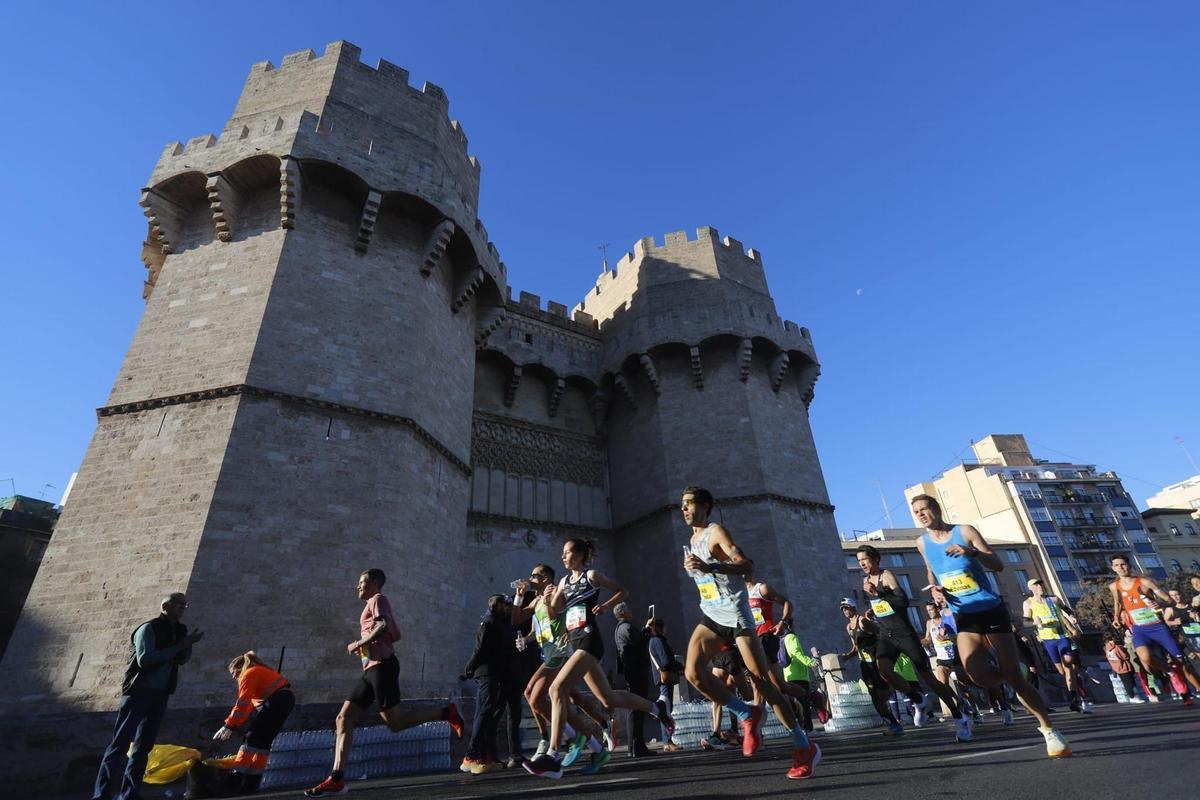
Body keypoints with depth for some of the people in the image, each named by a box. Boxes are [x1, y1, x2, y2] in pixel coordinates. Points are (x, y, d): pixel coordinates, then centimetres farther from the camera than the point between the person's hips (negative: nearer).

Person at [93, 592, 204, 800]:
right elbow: (144, 659, -23)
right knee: (120, 744, -5)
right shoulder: (148, 628, -11)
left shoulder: (178, 630, 9)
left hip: (160, 695, 7)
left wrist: (188, 644, -7)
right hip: (139, 692, -7)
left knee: (143, 746, 10)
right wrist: (179, 646, -23)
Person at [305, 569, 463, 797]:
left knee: (395, 722, -11)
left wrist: (359, 643, -12)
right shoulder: (373, 604, 26)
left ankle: (446, 712, -4)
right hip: (371, 669, 10)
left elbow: (384, 625, -21)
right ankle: (336, 779, 3)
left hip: (382, 665, -10)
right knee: (343, 719, 3)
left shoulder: (377, 599, -2)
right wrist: (364, 644, 18)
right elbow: (396, 634, 26)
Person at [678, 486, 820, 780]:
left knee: (761, 679, -4)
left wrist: (708, 567, -36)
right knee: (694, 672, -15)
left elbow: (746, 566, -24)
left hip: (734, 613, -7)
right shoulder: (692, 540, 15)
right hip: (711, 615, 7)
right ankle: (747, 715, 5)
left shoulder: (716, 532, -9)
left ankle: (804, 747, 13)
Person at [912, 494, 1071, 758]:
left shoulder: (964, 531, -8)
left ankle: (1049, 731, 18)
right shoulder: (922, 543, 3)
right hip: (964, 616, 3)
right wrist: (935, 588, 1)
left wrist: (972, 552, -28)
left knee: (1014, 677, -2)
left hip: (992, 609, -2)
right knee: (977, 674, -16)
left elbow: (998, 565, -11)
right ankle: (1004, 676, 19)